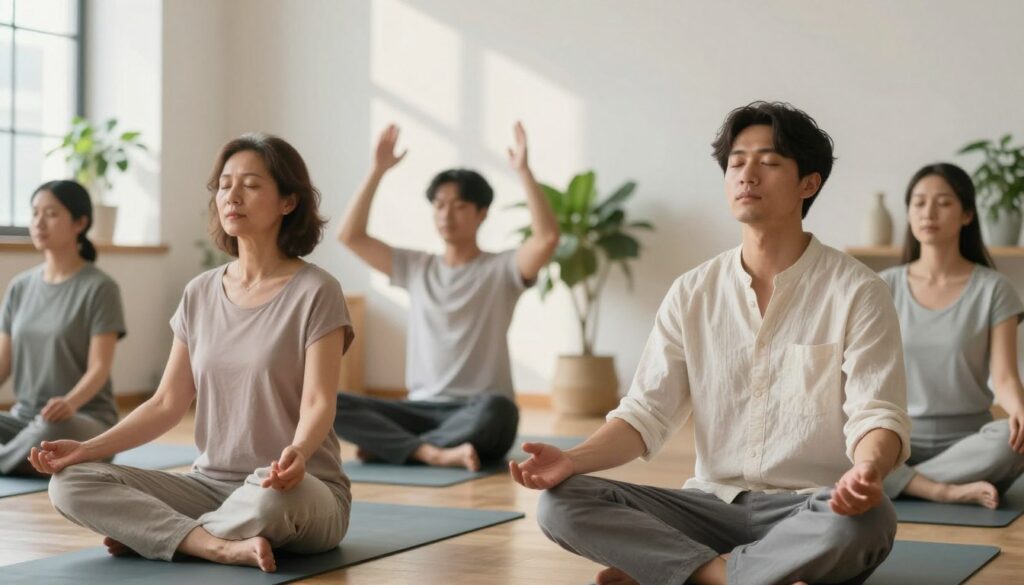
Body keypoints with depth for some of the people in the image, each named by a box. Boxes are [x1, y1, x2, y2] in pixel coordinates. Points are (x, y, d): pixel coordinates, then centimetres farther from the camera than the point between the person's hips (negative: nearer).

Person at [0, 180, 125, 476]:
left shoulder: (99, 288, -6)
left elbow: (100, 367, -13)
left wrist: (70, 402, -33)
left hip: (85, 419, -3)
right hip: (24, 416, 3)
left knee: (53, 431, -39)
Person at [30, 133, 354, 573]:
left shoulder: (315, 292, -7)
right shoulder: (200, 294, 9)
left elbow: (318, 403, -16)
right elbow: (168, 403, 7)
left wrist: (297, 452, -38)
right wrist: (86, 449, -7)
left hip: (302, 490, -5)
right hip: (211, 483, 5)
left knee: (270, 496, -42)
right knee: (71, 483, -14)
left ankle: (150, 532, -13)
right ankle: (225, 547, -25)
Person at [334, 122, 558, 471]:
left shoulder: (502, 269, 2)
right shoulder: (415, 267, 14)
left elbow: (547, 238, -18)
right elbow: (350, 236, 10)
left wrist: (523, 171, -18)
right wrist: (378, 171, 5)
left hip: (476, 414, -3)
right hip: (422, 410, 3)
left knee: (494, 409, -42)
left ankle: (388, 445, -29)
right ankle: (434, 452, -36)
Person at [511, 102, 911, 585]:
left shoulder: (855, 292, -4)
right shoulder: (692, 293, 7)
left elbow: (877, 416, -11)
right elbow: (646, 413, 3)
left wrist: (867, 471, -35)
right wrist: (573, 460, -16)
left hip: (812, 510, -3)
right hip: (714, 503, 3)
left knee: (865, 520, -39)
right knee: (562, 502, -18)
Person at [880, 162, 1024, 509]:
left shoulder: (992, 290, 1)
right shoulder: (886, 287, 6)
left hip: (967, 445, -1)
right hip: (900, 441, 1)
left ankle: (897, 481, -23)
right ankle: (951, 491, -27)